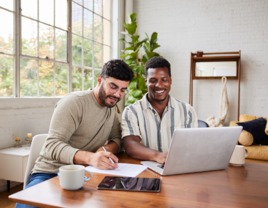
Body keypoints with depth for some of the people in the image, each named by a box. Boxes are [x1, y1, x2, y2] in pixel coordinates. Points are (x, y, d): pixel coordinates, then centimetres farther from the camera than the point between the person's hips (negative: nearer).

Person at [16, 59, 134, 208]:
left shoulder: (111, 107, 12)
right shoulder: (74, 102, -12)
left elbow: (118, 139, 11)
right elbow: (53, 145, -21)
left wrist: (108, 148, -14)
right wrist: (90, 157, -38)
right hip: (50, 173, -5)